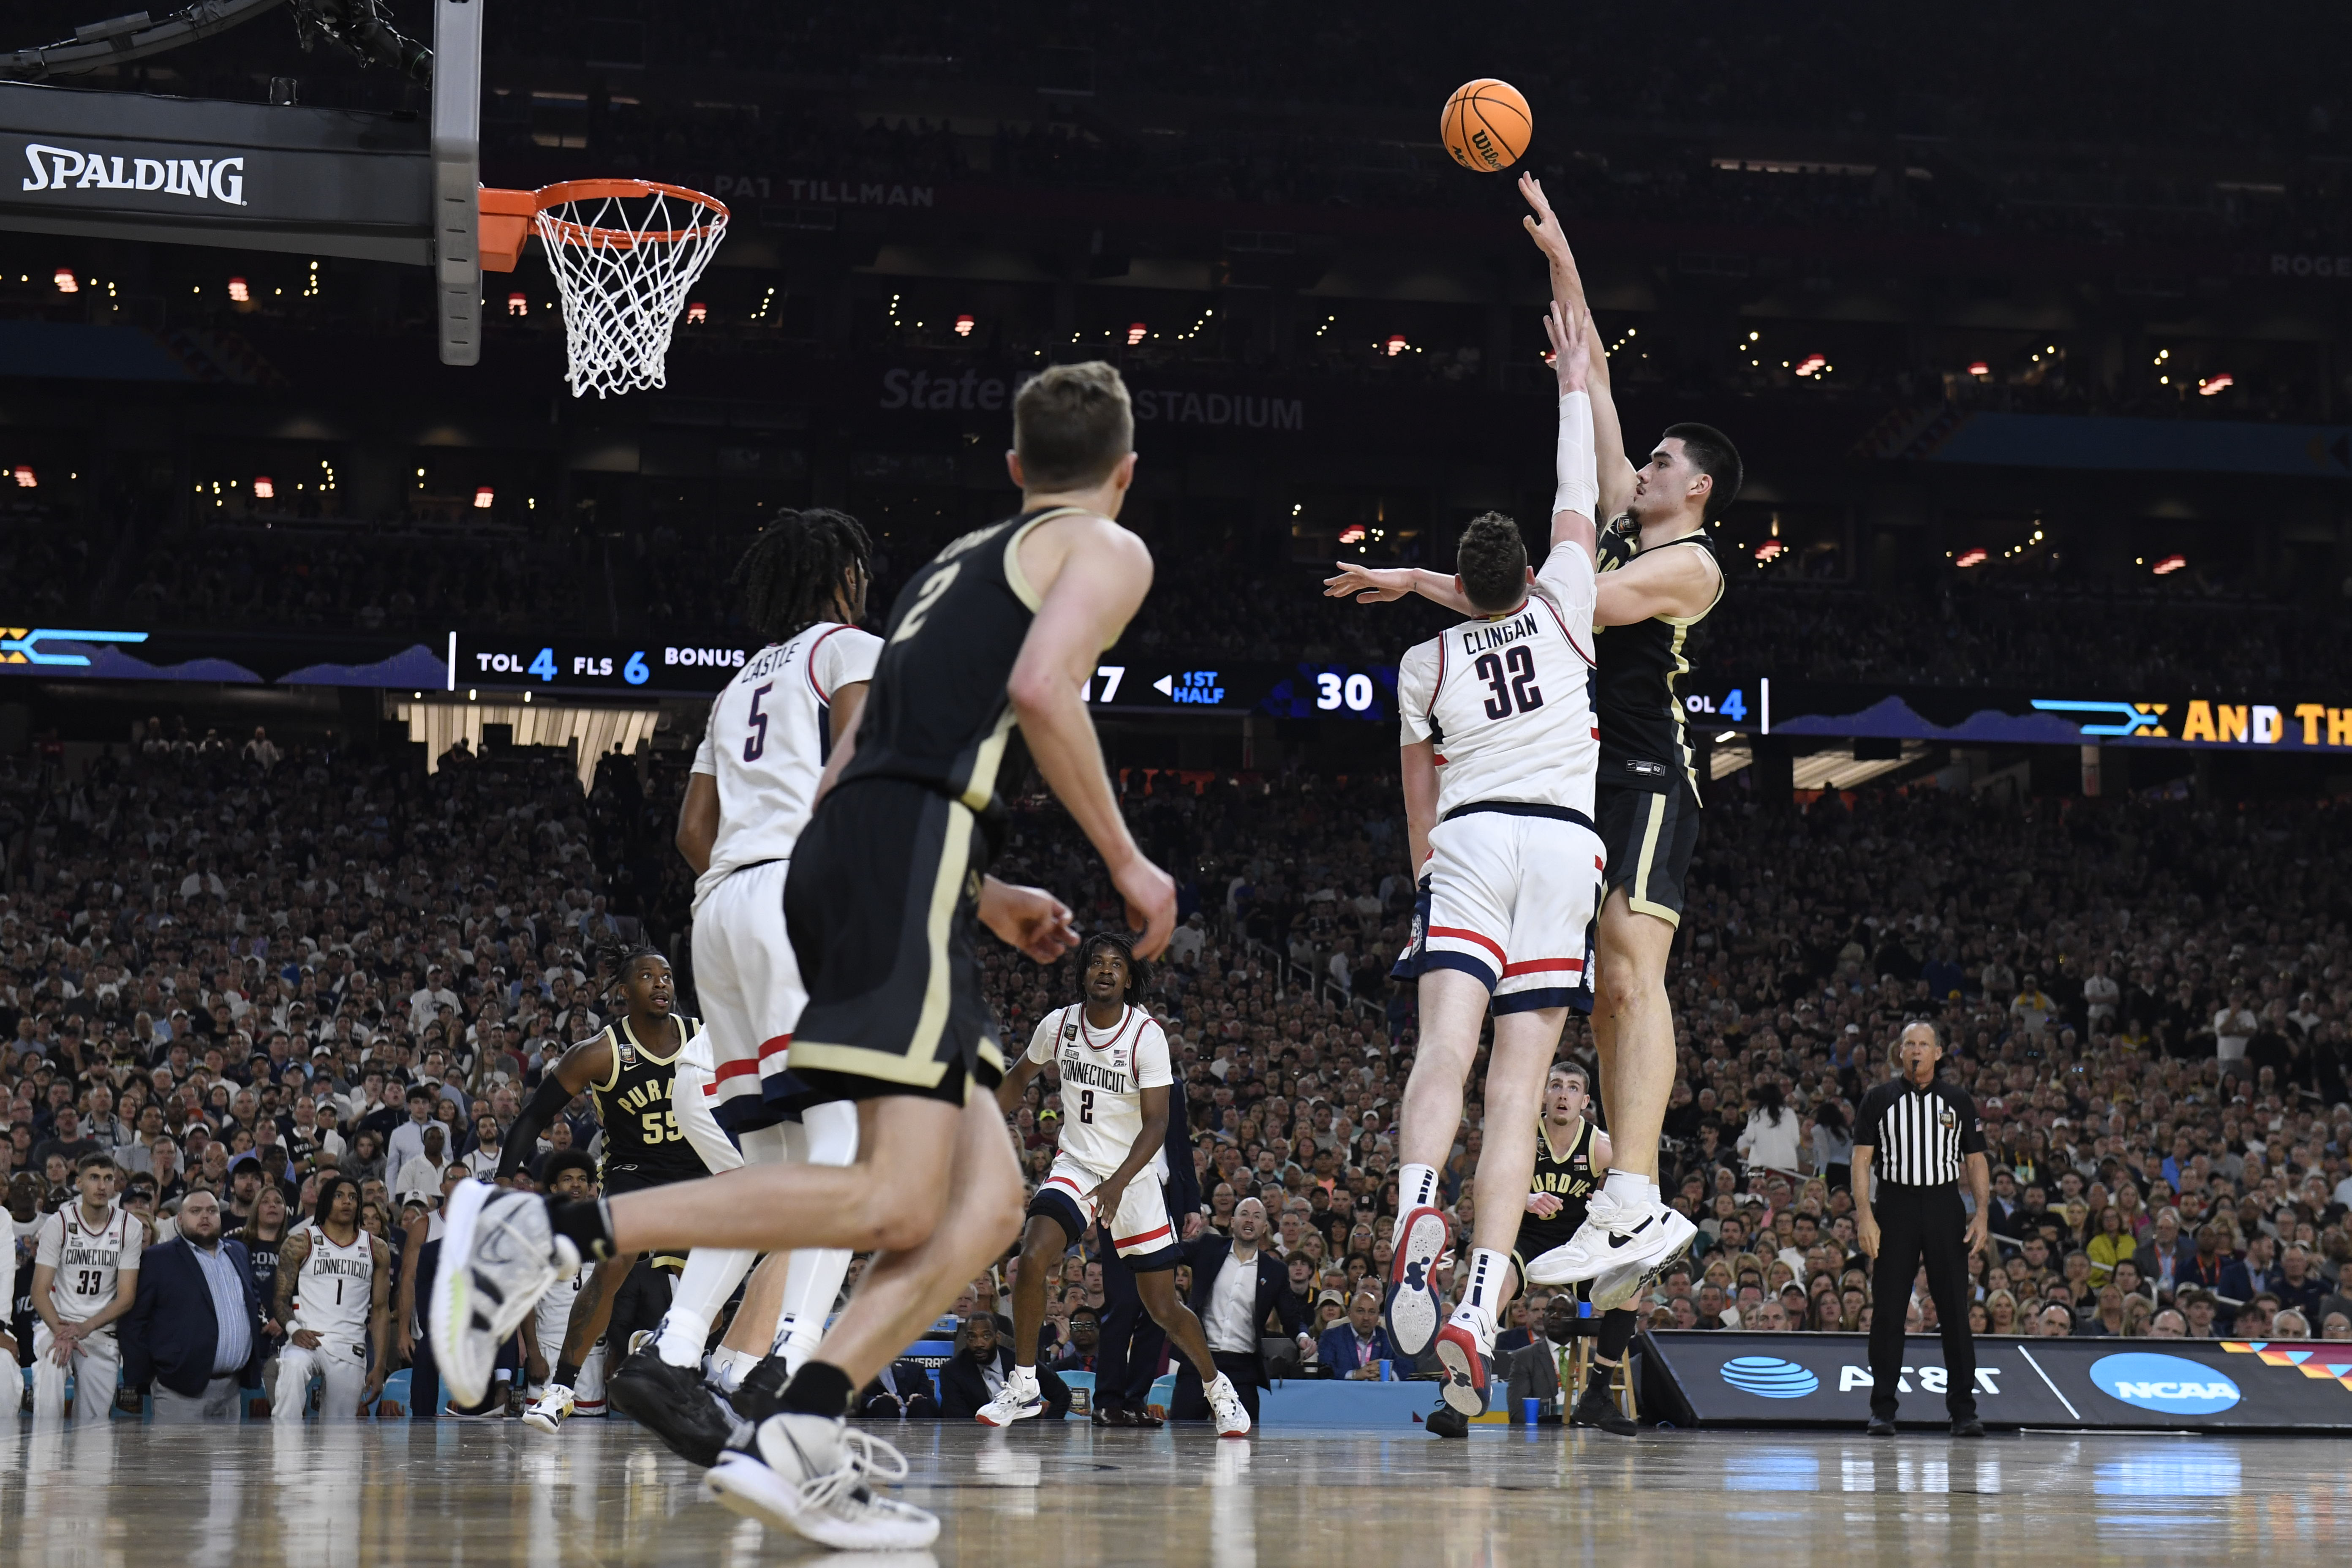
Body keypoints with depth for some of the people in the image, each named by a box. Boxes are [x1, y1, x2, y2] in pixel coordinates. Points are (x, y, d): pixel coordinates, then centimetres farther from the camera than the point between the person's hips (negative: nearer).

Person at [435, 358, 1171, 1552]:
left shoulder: (953, 565, 32)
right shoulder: (1105, 549, 8)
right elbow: (1043, 688, -14)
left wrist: (988, 902, 36)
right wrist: (1126, 860, -5)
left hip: (835, 848, 9)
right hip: (912, 855, -9)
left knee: (986, 1204, 5)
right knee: (895, 1202, -16)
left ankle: (796, 1442, -10)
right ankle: (548, 1231, -21)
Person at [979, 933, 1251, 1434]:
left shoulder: (1148, 1035, -16)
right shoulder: (1058, 1025, -5)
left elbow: (1156, 1123, -20)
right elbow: (1019, 1078, 16)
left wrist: (1118, 1184, -33)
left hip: (1134, 1177, -2)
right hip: (1075, 1166, 2)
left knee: (1164, 1308, 2)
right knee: (1033, 1259, -24)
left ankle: (1218, 1388, 28)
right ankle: (1023, 1387, -10)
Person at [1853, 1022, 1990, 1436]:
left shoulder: (1958, 1101, 10)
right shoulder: (1880, 1099, 6)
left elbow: (1976, 1161, 10)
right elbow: (1862, 1159, 2)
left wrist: (1982, 1212, -3)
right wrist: (1864, 1215, -9)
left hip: (1944, 1207, 1)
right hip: (1895, 1207, -1)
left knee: (1955, 1310, -1)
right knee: (1887, 1312, 0)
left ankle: (1963, 1410, 3)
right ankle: (1883, 1409, 6)